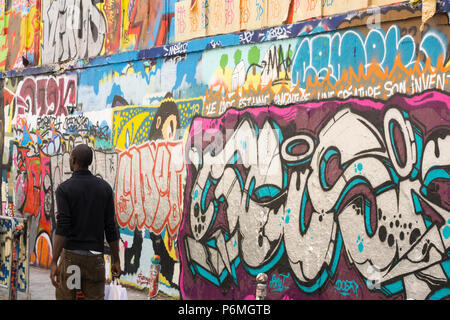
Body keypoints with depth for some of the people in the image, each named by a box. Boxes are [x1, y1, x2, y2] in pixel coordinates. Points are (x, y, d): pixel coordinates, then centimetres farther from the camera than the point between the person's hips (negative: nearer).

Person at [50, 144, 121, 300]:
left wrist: (54, 262, -16)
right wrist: (116, 260, 9)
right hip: (95, 257, 2)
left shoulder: (64, 189, -5)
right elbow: (111, 227, 3)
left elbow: (62, 227, -14)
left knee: (65, 297, 7)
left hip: (71, 255, -2)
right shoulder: (104, 187, 4)